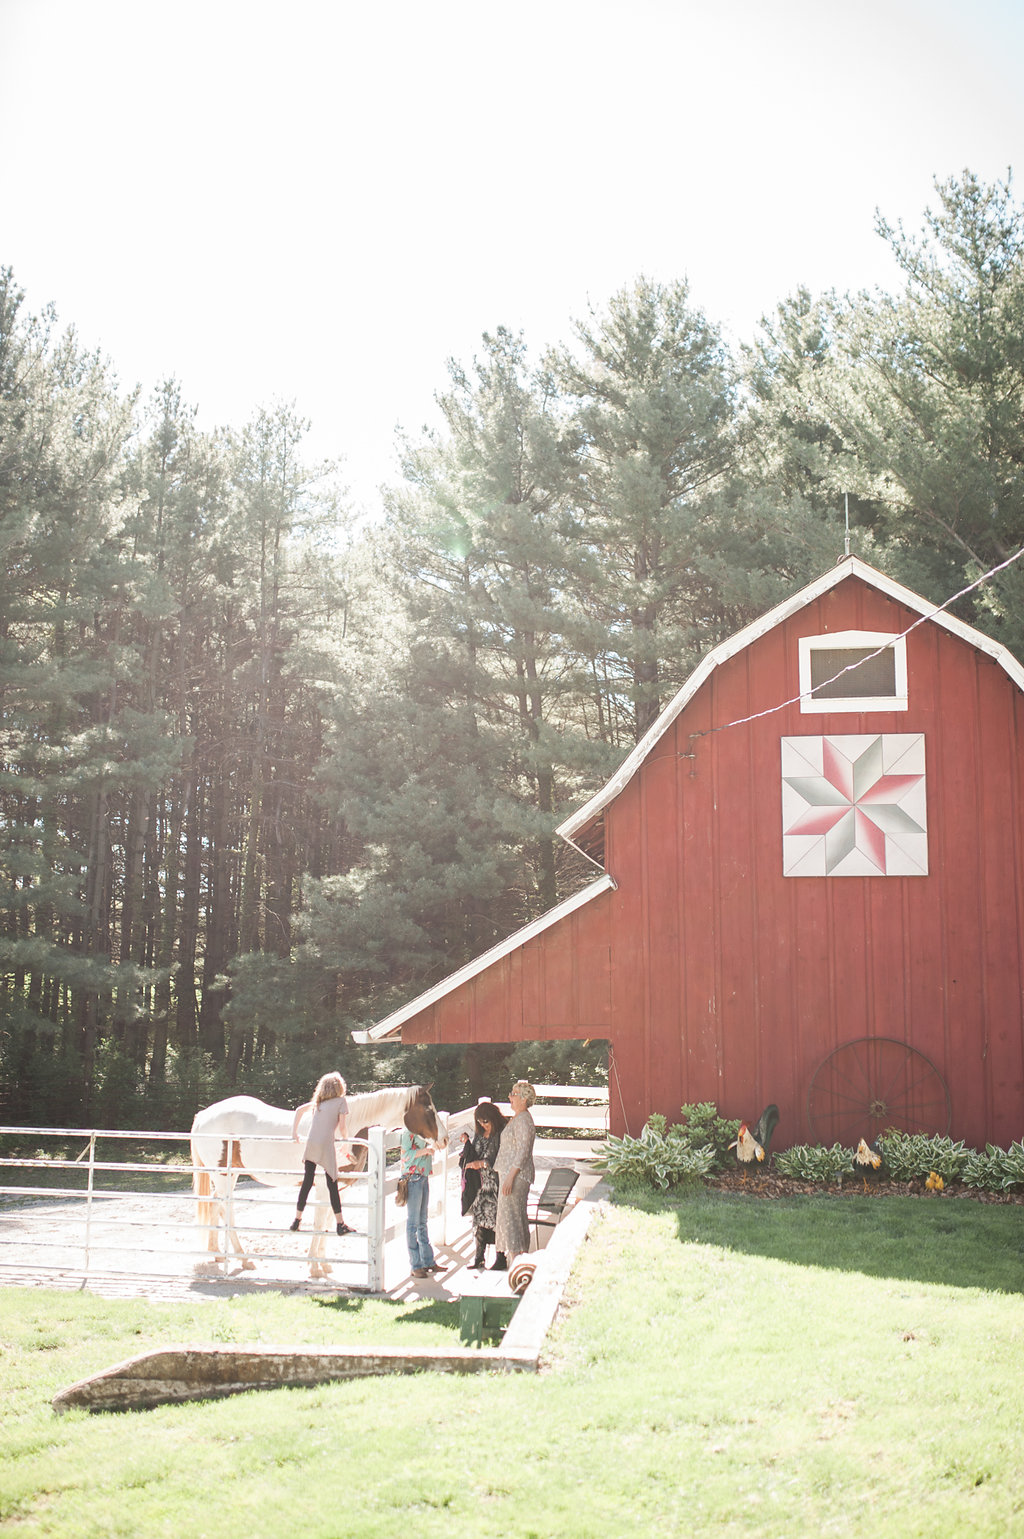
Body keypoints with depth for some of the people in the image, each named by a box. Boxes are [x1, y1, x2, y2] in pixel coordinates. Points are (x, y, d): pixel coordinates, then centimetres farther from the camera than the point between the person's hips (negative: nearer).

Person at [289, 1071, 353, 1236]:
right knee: (332, 1184, -1)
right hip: (326, 1146, -5)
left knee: (307, 1182, 12)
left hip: (310, 1145, 5)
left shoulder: (318, 1102, 18)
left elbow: (300, 1110, 24)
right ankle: (340, 1224, 1)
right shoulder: (341, 1101, 2)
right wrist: (344, 1138, 14)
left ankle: (297, 1220, 16)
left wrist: (294, 1132, 24)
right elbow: (342, 1127, -4)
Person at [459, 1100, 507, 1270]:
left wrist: (483, 1163, -19)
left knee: (497, 1217, -3)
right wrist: (466, 1143, 0)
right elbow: (472, 1155, 16)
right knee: (480, 1216, 6)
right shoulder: (479, 1134, 12)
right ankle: (479, 1256, 12)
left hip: (496, 1182, -6)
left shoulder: (502, 1133, -11)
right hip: (481, 1183, 6)